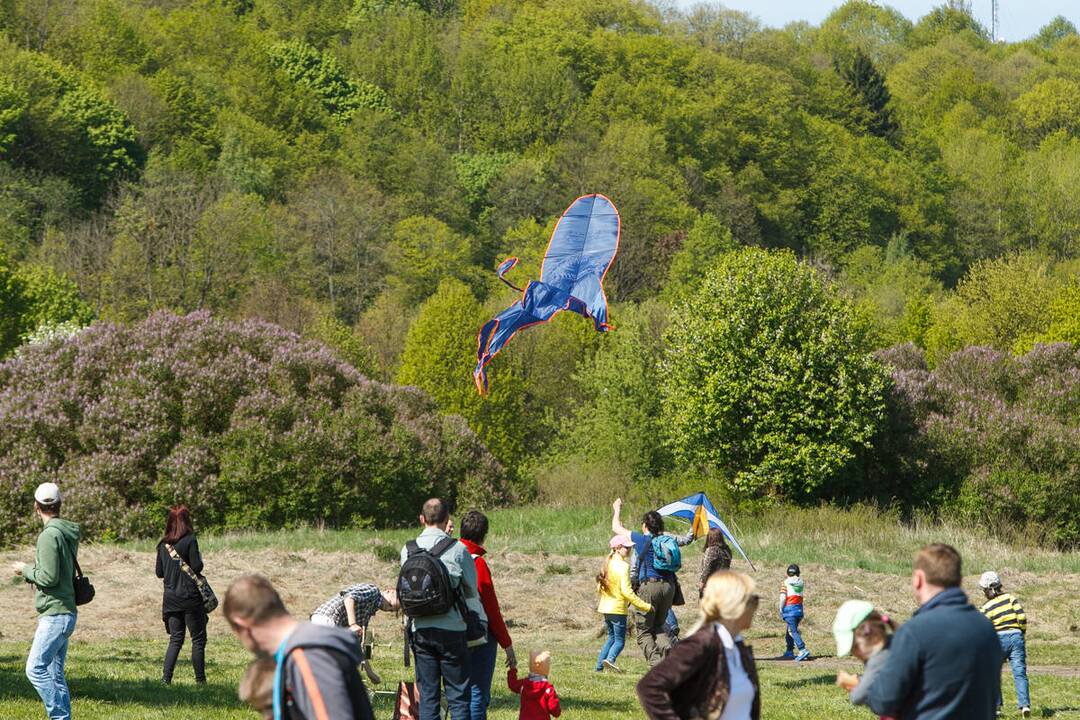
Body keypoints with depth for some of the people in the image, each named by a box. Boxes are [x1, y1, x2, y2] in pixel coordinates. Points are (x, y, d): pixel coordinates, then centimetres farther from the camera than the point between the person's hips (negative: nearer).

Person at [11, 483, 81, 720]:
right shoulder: (69, 533, 13)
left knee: (36, 669, -12)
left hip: (55, 615, -10)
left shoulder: (49, 535, -16)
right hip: (65, 613, 10)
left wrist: (26, 570, -4)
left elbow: (49, 577, -19)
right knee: (55, 674, 12)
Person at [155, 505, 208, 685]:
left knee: (175, 639, 11)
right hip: (189, 597, -5)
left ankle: (166, 677, -1)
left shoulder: (163, 545, 6)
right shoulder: (189, 540, -10)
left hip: (170, 598, 5)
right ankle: (200, 679, 4)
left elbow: (159, 572, 9)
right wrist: (200, 560, 5)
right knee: (198, 639, 4)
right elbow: (197, 567, -15)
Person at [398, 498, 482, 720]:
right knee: (458, 696, 1)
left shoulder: (408, 550, 1)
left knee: (427, 696, 9)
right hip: (452, 630, -3)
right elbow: (473, 591, 1)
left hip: (420, 630, 3)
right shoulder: (458, 550, -8)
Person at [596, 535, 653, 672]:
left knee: (612, 638, 21)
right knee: (619, 641, -4)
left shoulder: (608, 563, 8)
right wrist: (645, 606, -19)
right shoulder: (623, 566, -16)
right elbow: (626, 591, -22)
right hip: (618, 608, -8)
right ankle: (610, 659, -31)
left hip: (606, 607, 8)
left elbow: (600, 588, 13)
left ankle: (599, 666, 17)